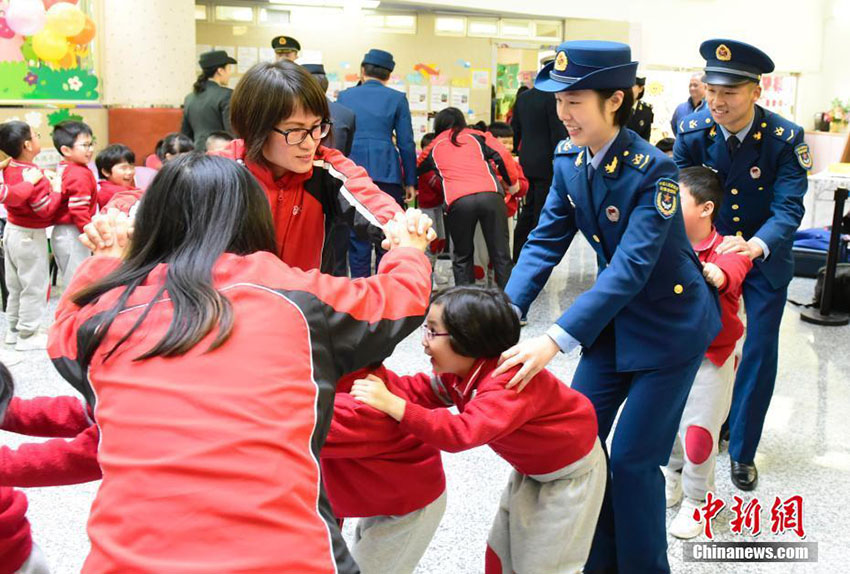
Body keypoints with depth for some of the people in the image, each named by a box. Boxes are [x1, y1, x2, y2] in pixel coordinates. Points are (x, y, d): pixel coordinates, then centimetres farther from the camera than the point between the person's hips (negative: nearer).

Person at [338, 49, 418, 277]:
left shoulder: (344, 96, 10)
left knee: (357, 236, 8)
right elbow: (406, 144, 1)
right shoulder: (397, 99, 4)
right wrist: (410, 182, 7)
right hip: (386, 172, -2)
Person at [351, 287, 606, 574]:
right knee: (501, 550, 15)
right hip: (532, 468, 8)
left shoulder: (509, 382, -40)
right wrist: (377, 378, -25)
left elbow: (463, 432, -52)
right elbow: (422, 391, -9)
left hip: (572, 469, -8)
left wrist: (393, 406, -56)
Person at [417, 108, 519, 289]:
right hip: (491, 195, 0)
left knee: (462, 257, 15)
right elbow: (503, 155, 10)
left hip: (457, 201, 0)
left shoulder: (434, 147, 26)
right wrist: (512, 183, 19)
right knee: (501, 254, 4)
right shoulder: (477, 136, 24)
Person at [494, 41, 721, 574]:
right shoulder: (569, 160, -6)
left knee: (633, 460, -3)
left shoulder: (654, 170, -26)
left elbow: (631, 266, -34)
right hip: (614, 319, 7)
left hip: (670, 324, -6)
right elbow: (546, 242, -6)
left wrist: (556, 340, -42)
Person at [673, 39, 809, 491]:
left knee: (759, 353, 2)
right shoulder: (692, 133, -16)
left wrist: (755, 246, -47)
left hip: (765, 257, -1)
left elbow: (789, 209, -26)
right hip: (705, 254, 2)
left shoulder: (785, 138, -21)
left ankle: (742, 450, 17)